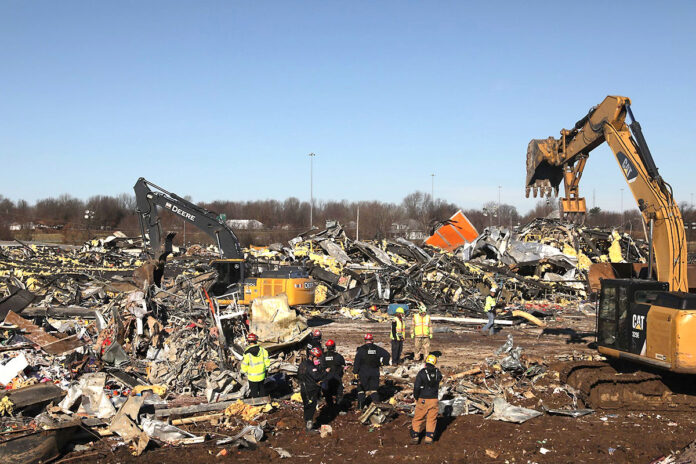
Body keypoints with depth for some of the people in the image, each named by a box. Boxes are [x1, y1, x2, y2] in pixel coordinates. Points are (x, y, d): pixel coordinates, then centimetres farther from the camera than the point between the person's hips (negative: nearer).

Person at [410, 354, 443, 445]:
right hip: (434, 399, 3)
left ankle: (415, 436, 13)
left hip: (423, 400, -2)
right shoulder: (437, 373, -3)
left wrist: (416, 397, -1)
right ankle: (429, 437, 11)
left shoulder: (422, 373, -15)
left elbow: (416, 387, -15)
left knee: (418, 418, 10)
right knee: (431, 419, 11)